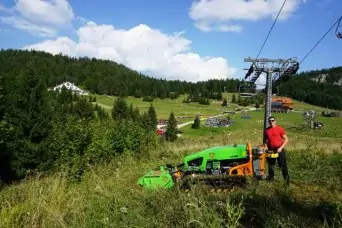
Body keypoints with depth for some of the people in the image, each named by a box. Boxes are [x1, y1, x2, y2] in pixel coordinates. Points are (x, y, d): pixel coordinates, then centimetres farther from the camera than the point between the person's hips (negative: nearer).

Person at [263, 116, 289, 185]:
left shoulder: (280, 129, -6)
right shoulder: (266, 130, 6)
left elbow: (286, 139, -6)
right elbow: (265, 140, 18)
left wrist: (281, 148, -14)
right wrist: (266, 146, 0)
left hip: (279, 150, -4)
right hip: (270, 150, 4)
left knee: (283, 165, -1)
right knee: (270, 165, 14)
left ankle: (287, 179, 8)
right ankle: (270, 178, 28)